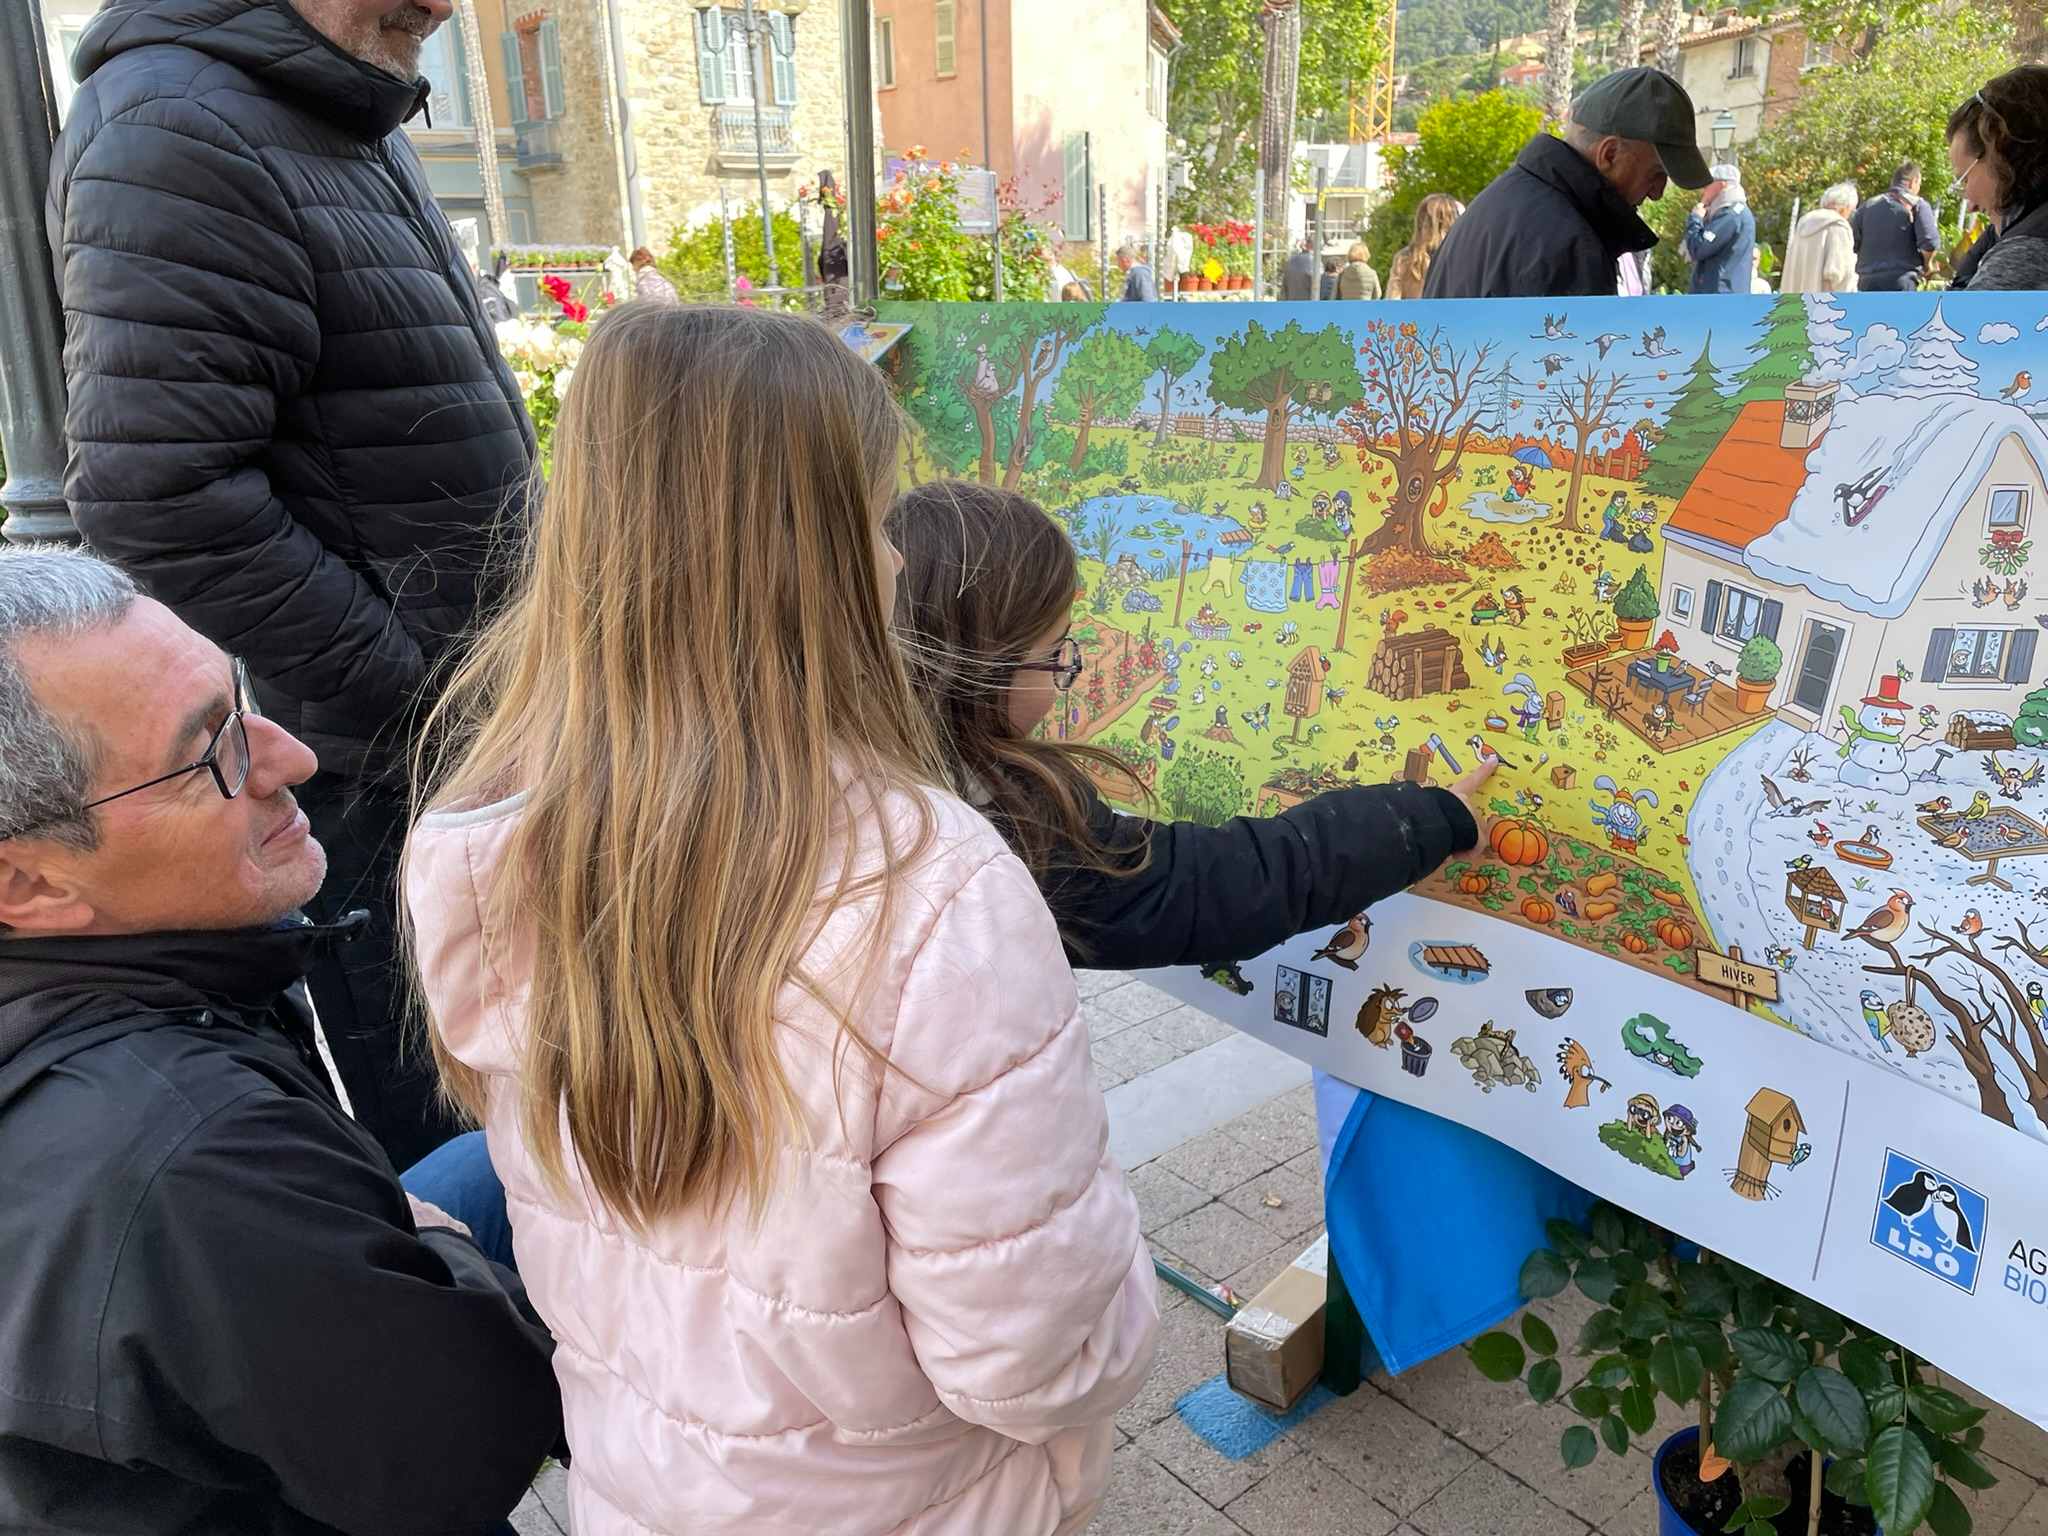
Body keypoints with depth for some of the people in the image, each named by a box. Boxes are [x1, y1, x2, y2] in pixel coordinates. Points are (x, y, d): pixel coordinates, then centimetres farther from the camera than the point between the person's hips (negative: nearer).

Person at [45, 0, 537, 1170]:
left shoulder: (344, 120, 14)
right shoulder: (177, 130, -17)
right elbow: (159, 500, -25)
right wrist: (413, 715, -19)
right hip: (370, 766, -9)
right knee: (440, 1140, 7)